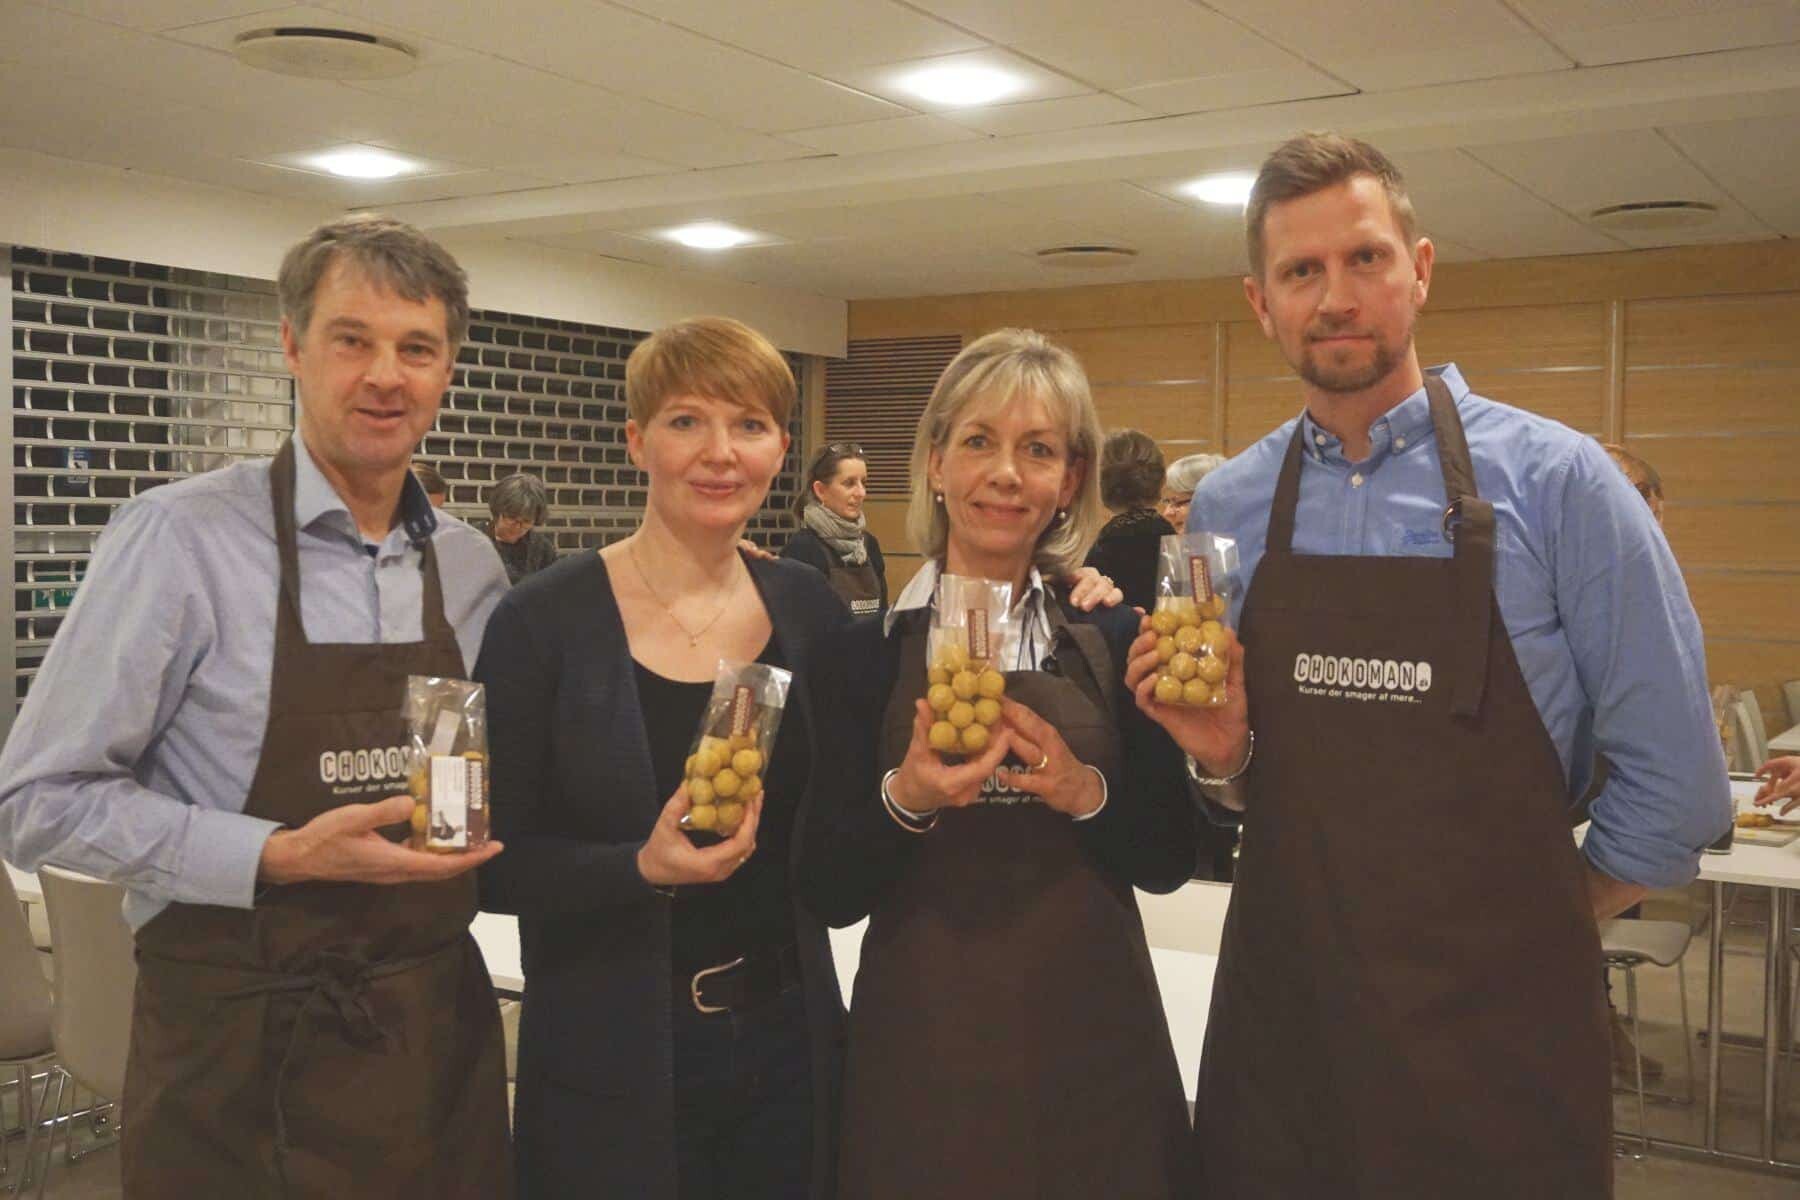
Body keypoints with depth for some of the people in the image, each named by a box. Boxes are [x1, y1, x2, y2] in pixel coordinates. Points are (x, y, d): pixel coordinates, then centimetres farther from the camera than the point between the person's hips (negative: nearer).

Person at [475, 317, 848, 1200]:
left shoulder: (810, 609, 1)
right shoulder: (543, 622, -10)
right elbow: (495, 863, -9)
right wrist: (642, 868, -24)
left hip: (790, 1037, 4)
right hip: (610, 1060, -3)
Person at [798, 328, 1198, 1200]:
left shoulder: (1114, 643, 1)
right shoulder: (860, 654, -4)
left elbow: (1169, 862, 2)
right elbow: (828, 894, -6)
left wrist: (1087, 793, -16)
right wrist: (904, 799, -23)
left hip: (1094, 1043, 2)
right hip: (925, 1055, -1)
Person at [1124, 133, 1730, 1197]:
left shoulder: (1556, 481, -8)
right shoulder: (1225, 508, 3)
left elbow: (1674, 783, -6)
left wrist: (1523, 942, 2)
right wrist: (1221, 755, -8)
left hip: (1495, 1030, -3)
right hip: (1277, 1016, 3)